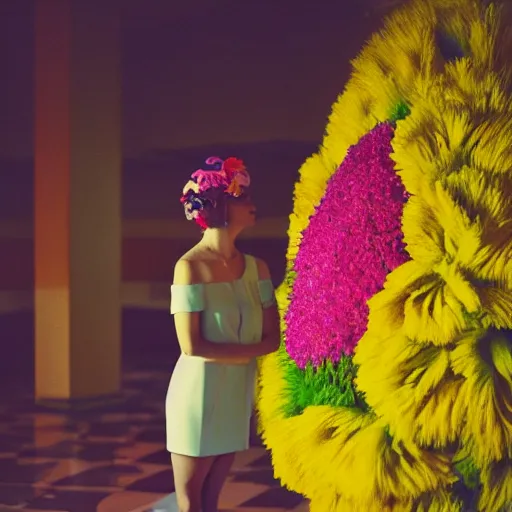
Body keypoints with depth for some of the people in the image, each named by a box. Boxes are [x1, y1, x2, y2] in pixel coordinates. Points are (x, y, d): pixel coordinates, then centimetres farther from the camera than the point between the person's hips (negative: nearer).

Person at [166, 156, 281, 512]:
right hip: (198, 393, -6)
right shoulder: (191, 266, -14)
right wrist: (250, 351, -11)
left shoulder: (256, 268, 3)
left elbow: (273, 338, 1)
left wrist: (227, 352, -14)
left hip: (237, 395, 6)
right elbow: (192, 346, -18)